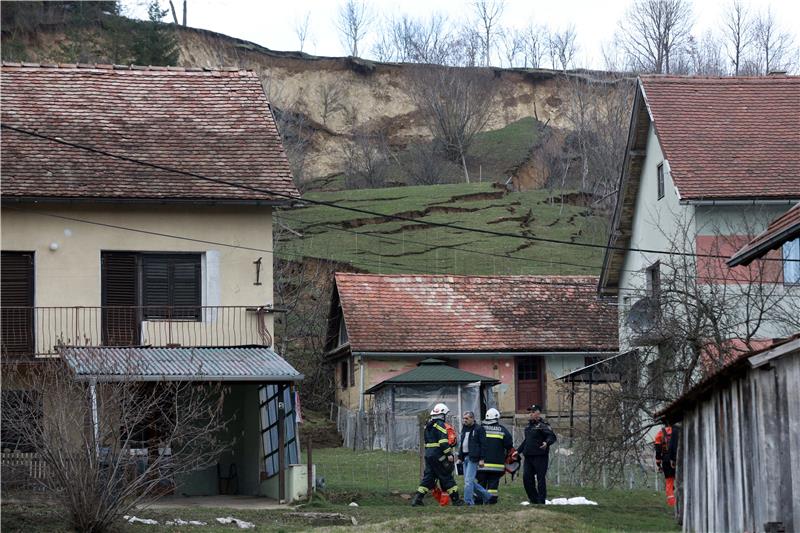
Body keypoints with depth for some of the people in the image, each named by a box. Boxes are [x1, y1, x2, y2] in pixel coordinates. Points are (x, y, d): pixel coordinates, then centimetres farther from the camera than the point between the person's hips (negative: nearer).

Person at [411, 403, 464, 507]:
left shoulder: (428, 425, 17)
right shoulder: (439, 424, -11)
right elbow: (443, 441, -19)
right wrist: (449, 454, -19)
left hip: (428, 454, 8)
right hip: (438, 455, -8)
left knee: (427, 477, 9)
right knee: (447, 477, -1)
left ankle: (417, 499, 1)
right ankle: (456, 500, 5)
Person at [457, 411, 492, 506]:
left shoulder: (478, 429, -7)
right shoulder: (464, 429, 17)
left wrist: (481, 459, -15)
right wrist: (460, 457, 18)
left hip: (473, 458, -9)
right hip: (465, 458, 9)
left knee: (468, 480, -12)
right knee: (469, 481, 9)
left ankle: (468, 501, -8)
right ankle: (488, 496, 20)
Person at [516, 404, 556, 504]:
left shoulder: (543, 426, -6)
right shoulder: (528, 426, 20)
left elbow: (552, 437, -17)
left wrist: (547, 443, -37)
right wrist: (518, 451, 30)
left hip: (540, 456, -8)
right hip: (528, 456, 8)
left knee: (540, 478, -5)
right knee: (526, 477, 3)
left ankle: (541, 500, -1)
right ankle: (533, 499, 14)